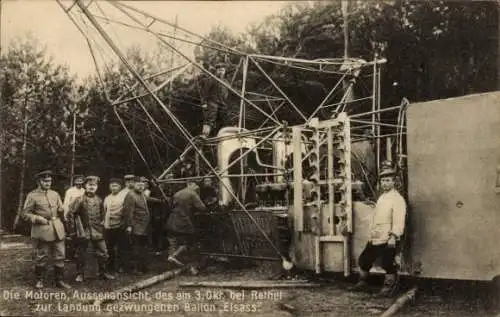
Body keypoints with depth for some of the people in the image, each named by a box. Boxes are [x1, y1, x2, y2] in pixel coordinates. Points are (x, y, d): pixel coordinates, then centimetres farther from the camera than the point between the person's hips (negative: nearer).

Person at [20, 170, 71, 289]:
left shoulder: (55, 194, 12)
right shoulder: (32, 196, -2)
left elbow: (61, 211, 18)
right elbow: (25, 214, -2)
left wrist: (63, 212, -3)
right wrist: (38, 219, -14)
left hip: (57, 230, 4)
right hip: (42, 230, -4)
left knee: (60, 256, 5)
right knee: (41, 257, 5)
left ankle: (60, 280, 16)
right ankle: (40, 280, 22)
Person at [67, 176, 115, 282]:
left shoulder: (99, 200, 5)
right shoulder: (80, 200, -8)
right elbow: (70, 213, -7)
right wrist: (74, 227, -6)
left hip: (97, 231, 4)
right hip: (83, 232, -4)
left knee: (103, 252, 6)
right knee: (80, 254, 6)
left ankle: (103, 273, 20)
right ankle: (80, 274, 20)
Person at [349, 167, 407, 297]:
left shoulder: (397, 199, -13)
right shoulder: (381, 197, 16)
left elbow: (398, 221, -21)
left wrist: (393, 237, -30)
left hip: (388, 240, -9)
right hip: (374, 238, 9)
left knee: (387, 265, -2)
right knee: (364, 260, 15)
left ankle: (388, 287, 19)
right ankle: (362, 283, 33)